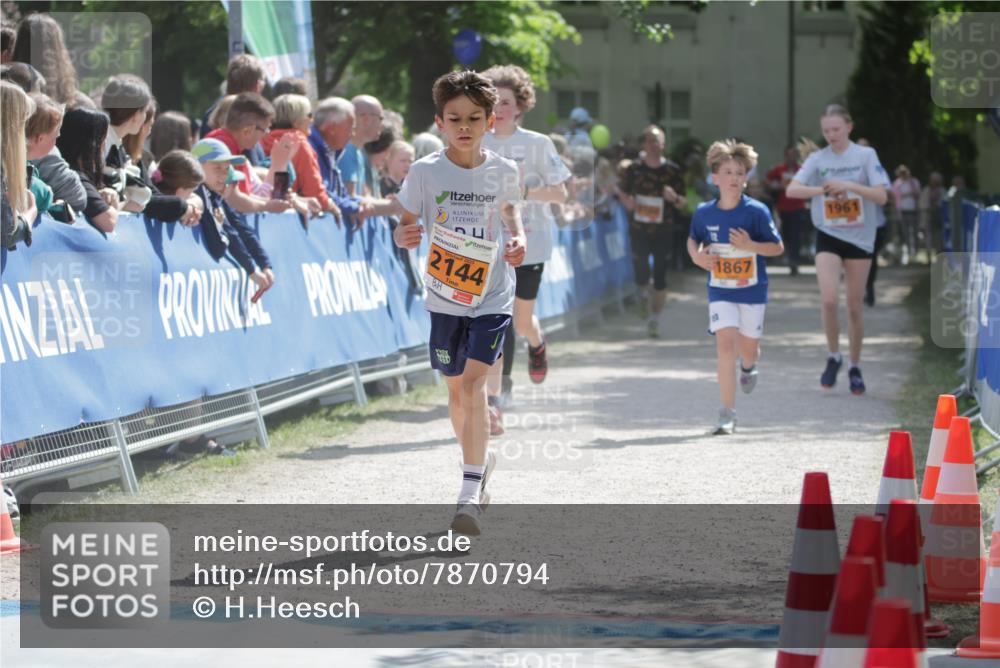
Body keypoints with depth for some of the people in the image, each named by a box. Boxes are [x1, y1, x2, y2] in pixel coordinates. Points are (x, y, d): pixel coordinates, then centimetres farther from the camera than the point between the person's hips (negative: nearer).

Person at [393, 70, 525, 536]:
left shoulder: (503, 171, -2)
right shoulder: (425, 172, -6)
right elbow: (404, 226, -1)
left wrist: (518, 238, 0)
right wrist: (403, 236, -24)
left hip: (492, 295, -2)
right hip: (445, 297, 2)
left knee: (473, 381, -17)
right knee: (456, 389, 14)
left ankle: (470, 496, -20)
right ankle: (481, 458, 42)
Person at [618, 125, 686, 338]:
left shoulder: (672, 171, -1)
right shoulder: (635, 169, 0)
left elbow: (683, 203, 4)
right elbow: (624, 193, 10)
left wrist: (674, 198, -19)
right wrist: (627, 202, -12)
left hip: (663, 231, 0)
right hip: (639, 229, 1)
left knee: (660, 278, -4)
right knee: (641, 274, 5)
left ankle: (654, 321, 4)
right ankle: (644, 294, 41)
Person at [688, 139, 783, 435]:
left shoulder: (756, 211, -12)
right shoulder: (704, 213, -5)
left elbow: (778, 247, -7)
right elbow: (693, 240, 14)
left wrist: (750, 245, -24)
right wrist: (697, 256, -8)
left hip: (752, 289, 0)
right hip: (720, 290, 0)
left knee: (748, 347, 10)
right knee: (725, 343, -14)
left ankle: (748, 367, 52)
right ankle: (727, 414, -9)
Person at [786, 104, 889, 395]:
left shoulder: (866, 155, -1)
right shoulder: (817, 159, 2)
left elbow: (881, 196, -9)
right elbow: (791, 190, -11)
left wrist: (849, 186, -21)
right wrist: (823, 189, -25)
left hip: (860, 237, 0)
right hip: (828, 237, 0)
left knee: (854, 306, 5)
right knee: (829, 300, -17)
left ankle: (855, 367, 21)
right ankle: (833, 356, 5)